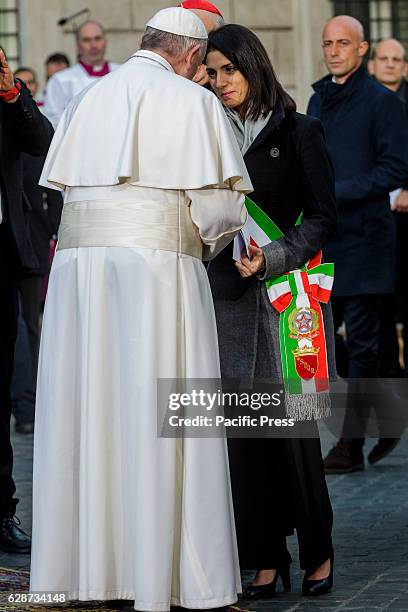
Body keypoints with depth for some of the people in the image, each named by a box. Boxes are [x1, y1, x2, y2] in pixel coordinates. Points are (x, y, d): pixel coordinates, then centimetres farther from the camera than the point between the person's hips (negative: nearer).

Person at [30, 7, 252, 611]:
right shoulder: (192, 102, 1)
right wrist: (208, 240, 16)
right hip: (157, 265, -5)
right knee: (157, 420, -3)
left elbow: (63, 190, 14)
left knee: (85, 409, 7)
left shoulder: (89, 98, 16)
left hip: (79, 263, 5)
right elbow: (218, 208, -4)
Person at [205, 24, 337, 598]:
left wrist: (273, 258, -14)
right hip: (228, 294, 3)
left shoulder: (299, 132, 3)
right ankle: (265, 559, 2)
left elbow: (322, 216, -1)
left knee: (293, 427, -6)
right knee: (240, 430, -3)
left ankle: (317, 552, 7)